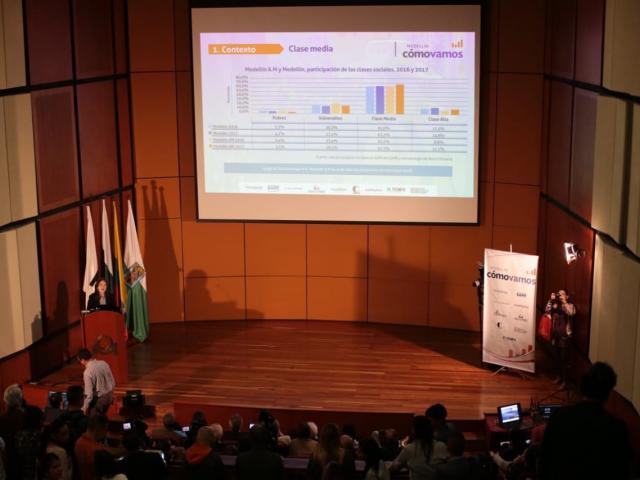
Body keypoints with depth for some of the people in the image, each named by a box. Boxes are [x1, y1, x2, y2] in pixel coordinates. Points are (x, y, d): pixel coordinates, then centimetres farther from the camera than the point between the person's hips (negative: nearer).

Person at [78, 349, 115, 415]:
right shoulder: (104, 363, -3)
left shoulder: (88, 372, -22)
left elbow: (89, 394, -20)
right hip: (109, 397, 7)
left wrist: (85, 408, -7)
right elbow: (113, 383, 5)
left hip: (99, 400, -7)